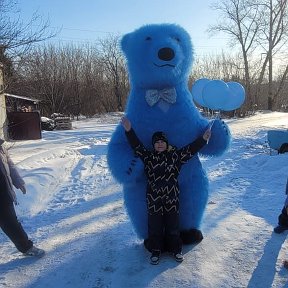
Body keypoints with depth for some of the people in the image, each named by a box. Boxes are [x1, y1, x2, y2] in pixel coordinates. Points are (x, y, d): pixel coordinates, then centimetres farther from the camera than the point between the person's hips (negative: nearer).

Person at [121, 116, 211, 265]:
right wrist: (129, 130, -20)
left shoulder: (175, 156, 2)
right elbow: (136, 145, -8)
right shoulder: (148, 156, -1)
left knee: (173, 226, 14)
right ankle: (155, 251, 28)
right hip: (154, 200, -1)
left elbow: (191, 149, 0)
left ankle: (176, 249, 32)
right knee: (155, 226, 10)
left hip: (172, 198, 1)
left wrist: (203, 139, -8)